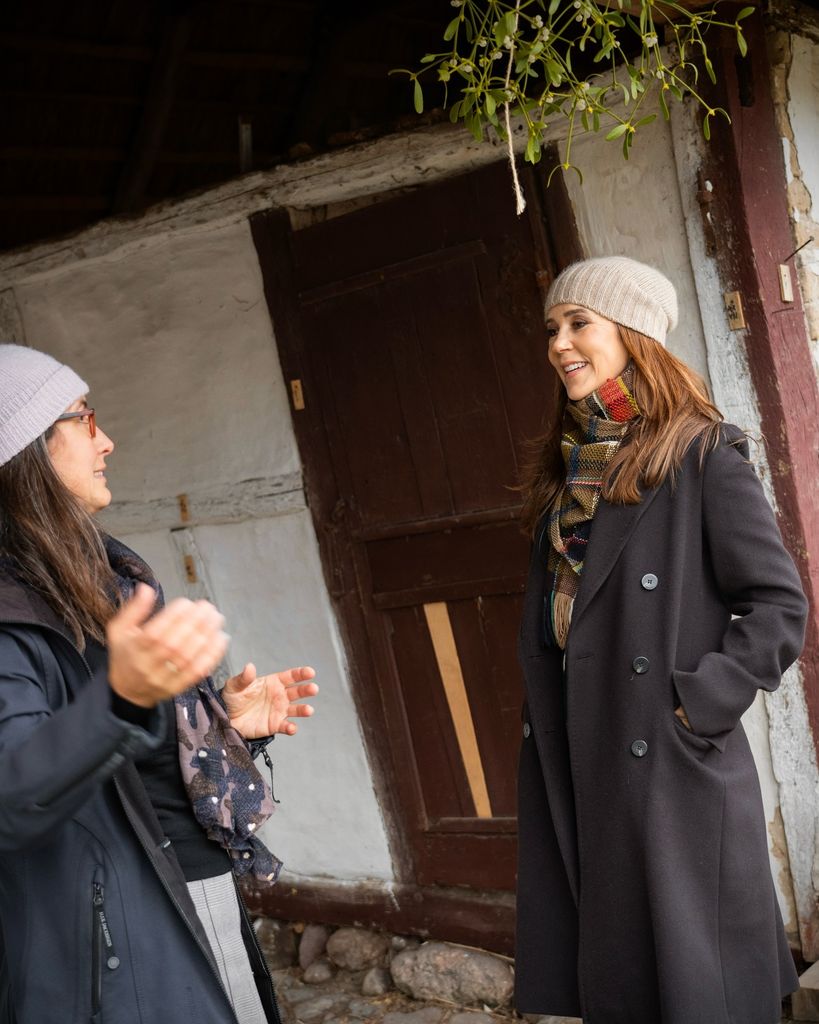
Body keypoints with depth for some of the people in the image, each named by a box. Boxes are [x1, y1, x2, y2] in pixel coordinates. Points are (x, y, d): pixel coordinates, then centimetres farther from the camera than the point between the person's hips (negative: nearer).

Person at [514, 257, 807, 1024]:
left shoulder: (702, 455, -6)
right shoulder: (566, 468, 14)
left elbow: (780, 606, -9)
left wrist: (698, 709, -15)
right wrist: (542, 724, 9)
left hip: (671, 769, -6)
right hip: (573, 764, 6)